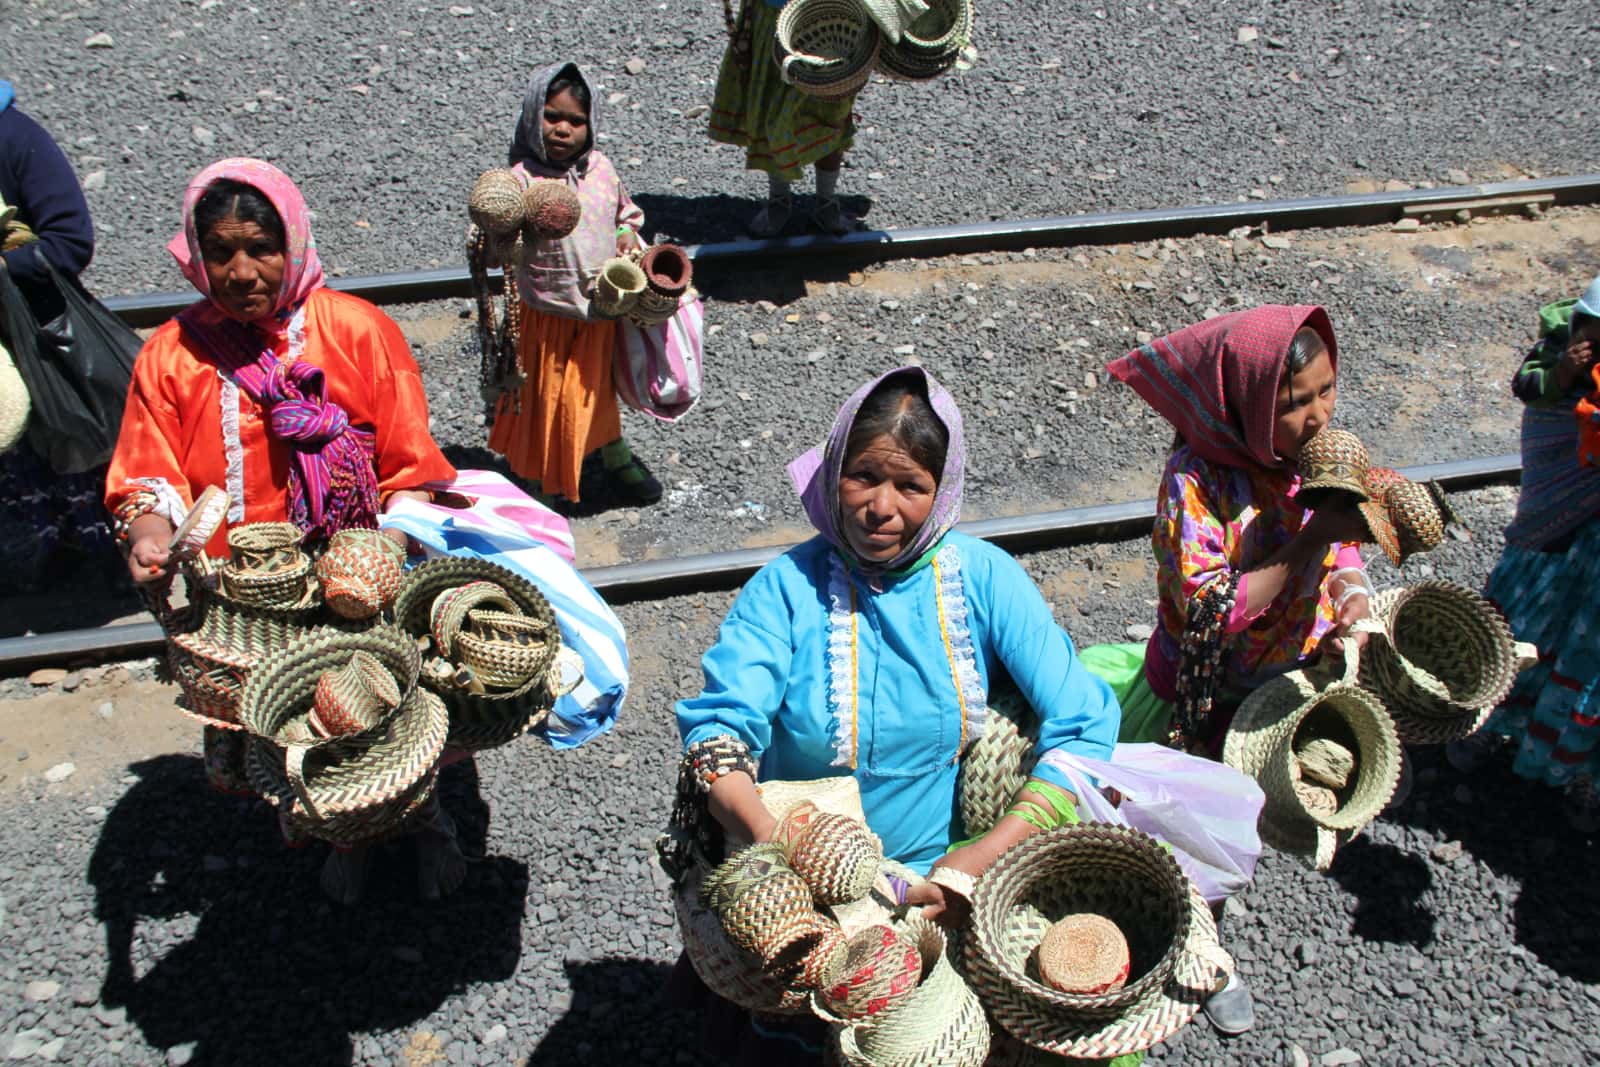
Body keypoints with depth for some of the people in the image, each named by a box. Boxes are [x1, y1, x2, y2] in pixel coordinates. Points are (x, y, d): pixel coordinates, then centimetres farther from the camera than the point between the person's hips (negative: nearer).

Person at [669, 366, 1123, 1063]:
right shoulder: (788, 586, -5)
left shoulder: (984, 577, -3)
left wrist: (989, 855, -19)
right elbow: (719, 724, -15)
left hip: (946, 874, 2)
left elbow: (1084, 725, -6)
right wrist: (770, 838, -36)